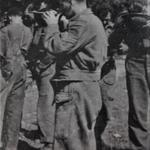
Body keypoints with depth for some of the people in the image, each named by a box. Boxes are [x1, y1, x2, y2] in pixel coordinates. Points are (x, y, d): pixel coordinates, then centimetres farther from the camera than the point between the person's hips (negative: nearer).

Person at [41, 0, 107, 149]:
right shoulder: (88, 20, 17)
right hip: (78, 88, 11)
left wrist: (52, 25, -8)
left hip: (76, 91, -11)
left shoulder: (85, 22, -17)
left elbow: (55, 46, -21)